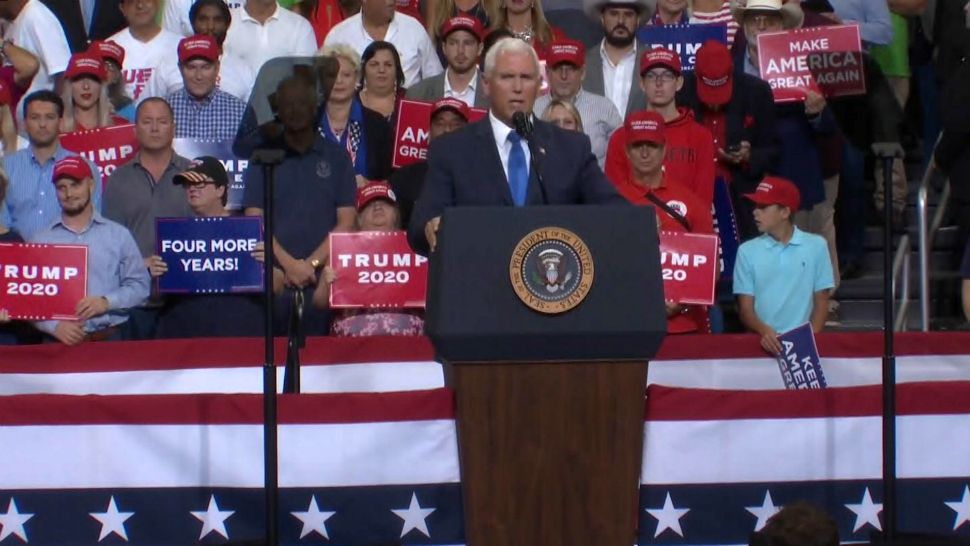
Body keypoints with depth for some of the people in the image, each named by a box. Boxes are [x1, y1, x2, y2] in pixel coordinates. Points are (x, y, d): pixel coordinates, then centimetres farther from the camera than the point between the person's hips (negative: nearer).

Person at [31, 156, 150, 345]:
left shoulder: (119, 235, 9)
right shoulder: (40, 241, 7)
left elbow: (139, 285, 6)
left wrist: (107, 302, -11)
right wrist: (54, 326, -14)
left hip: (110, 338, 1)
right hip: (60, 339, -1)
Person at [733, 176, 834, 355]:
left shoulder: (816, 246, 6)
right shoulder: (748, 251, 7)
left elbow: (821, 302, 8)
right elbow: (745, 309, 5)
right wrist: (764, 331, -14)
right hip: (763, 341, 1)